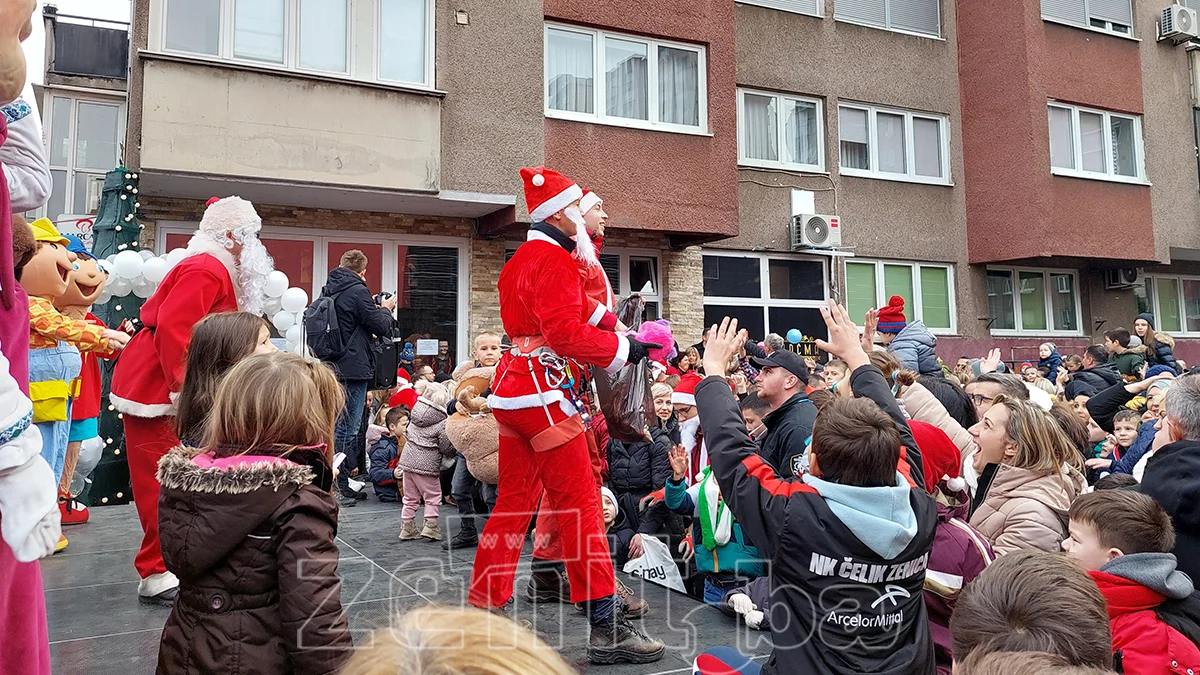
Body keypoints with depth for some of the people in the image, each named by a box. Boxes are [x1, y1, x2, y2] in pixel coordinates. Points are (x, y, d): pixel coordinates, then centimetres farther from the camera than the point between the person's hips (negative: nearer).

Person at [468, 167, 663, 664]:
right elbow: (566, 333, -22)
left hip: (512, 387, 10)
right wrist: (623, 349, -14)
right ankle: (605, 628, -3)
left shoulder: (519, 260, 19)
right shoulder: (555, 259, -12)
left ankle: (483, 607, 21)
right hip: (542, 391, -10)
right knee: (581, 504, -7)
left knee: (515, 502, 14)